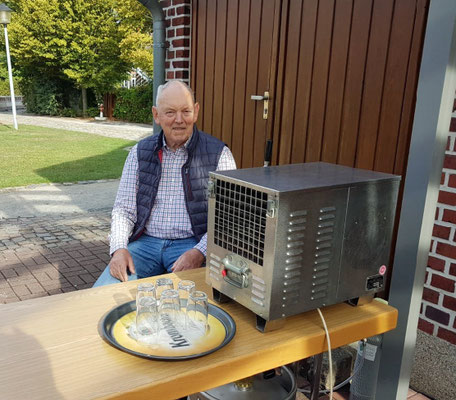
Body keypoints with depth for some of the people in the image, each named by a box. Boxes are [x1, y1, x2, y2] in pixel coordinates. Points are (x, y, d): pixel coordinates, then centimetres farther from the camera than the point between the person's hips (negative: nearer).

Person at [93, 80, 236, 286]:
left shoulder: (218, 153, 0)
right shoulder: (140, 152, 10)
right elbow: (124, 209, 10)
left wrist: (199, 252, -20)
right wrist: (119, 249, -9)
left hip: (192, 244, -2)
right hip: (145, 242, 3)